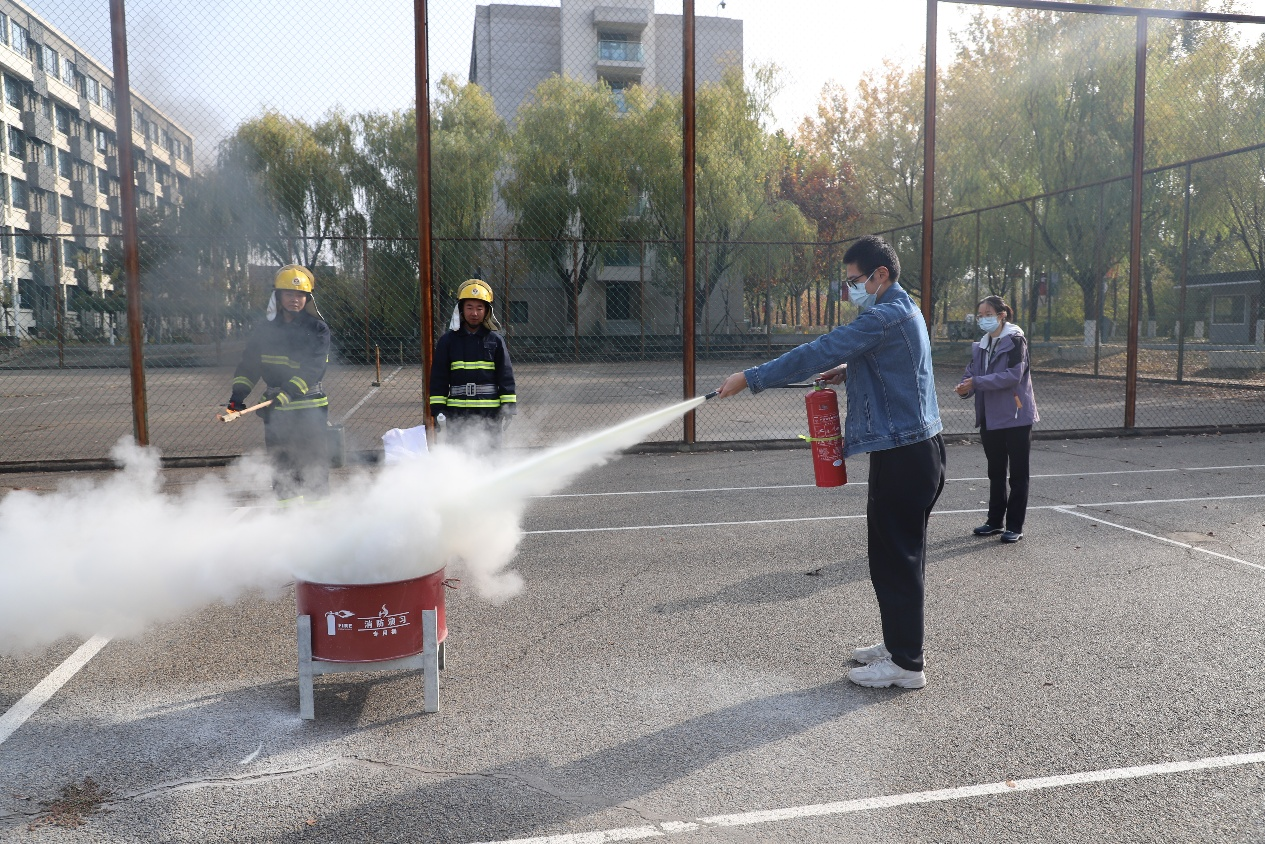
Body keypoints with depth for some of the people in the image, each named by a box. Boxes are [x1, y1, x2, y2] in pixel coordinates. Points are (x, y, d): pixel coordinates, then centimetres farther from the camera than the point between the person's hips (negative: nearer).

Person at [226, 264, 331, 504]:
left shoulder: (318, 330, -3)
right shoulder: (266, 331, 9)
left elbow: (312, 370, -15)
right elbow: (248, 364, 12)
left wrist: (286, 394, -29)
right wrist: (239, 393, -4)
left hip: (310, 407, -4)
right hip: (276, 411, 4)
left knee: (314, 467, -3)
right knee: (281, 468, 8)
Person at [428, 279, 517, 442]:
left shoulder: (495, 340, 5)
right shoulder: (448, 340, 6)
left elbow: (506, 375, 5)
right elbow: (438, 378, 7)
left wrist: (509, 408, -1)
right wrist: (438, 410, 2)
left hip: (490, 414, 0)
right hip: (458, 414, 0)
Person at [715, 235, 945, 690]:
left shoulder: (885, 317, -18)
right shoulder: (903, 311, 16)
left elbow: (818, 352, -21)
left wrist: (751, 378, -17)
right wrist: (848, 371, 10)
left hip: (902, 455, -11)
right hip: (915, 449, 11)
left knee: (895, 557, -3)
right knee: (900, 553, 17)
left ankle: (906, 664, 7)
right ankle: (898, 643, 29)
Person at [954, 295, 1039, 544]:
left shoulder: (1015, 340, -11)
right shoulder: (981, 346, 10)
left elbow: (1013, 375, -22)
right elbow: (972, 374, 7)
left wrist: (977, 382, -25)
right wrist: (965, 388, -15)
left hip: (1016, 417, -7)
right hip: (990, 418, 7)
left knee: (1018, 474, 3)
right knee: (995, 473, 15)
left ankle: (1015, 526, 10)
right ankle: (995, 521, 26)